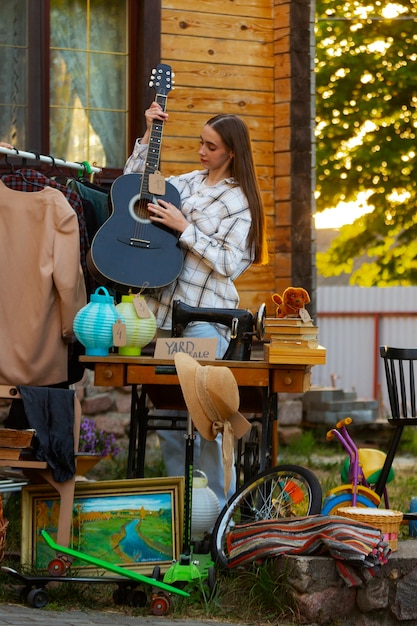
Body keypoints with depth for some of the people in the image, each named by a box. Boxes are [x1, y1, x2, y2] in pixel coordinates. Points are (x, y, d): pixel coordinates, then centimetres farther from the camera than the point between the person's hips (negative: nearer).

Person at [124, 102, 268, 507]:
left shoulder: (239, 201, -5)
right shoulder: (187, 182, 13)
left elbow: (230, 264, -11)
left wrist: (183, 228, -13)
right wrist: (148, 135, 12)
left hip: (205, 318, -6)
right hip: (164, 309, 6)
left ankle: (214, 506, -2)